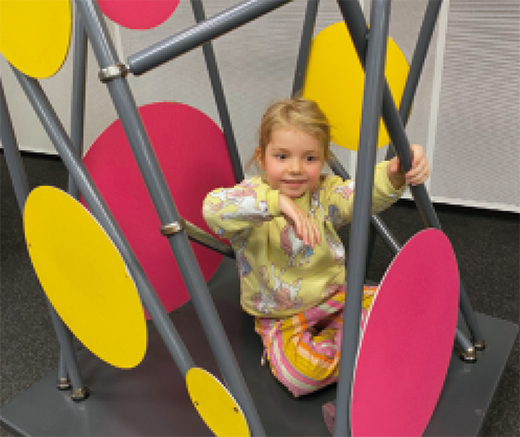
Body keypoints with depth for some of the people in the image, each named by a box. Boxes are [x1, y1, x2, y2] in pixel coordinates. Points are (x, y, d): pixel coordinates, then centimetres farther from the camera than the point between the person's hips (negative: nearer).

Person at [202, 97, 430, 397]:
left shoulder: (326, 192, -6)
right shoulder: (252, 197, -15)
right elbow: (213, 208, -37)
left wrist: (394, 175, -48)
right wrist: (279, 202, -47)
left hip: (335, 296, 3)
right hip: (282, 317, -3)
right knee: (300, 373, -26)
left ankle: (330, 339, 1)